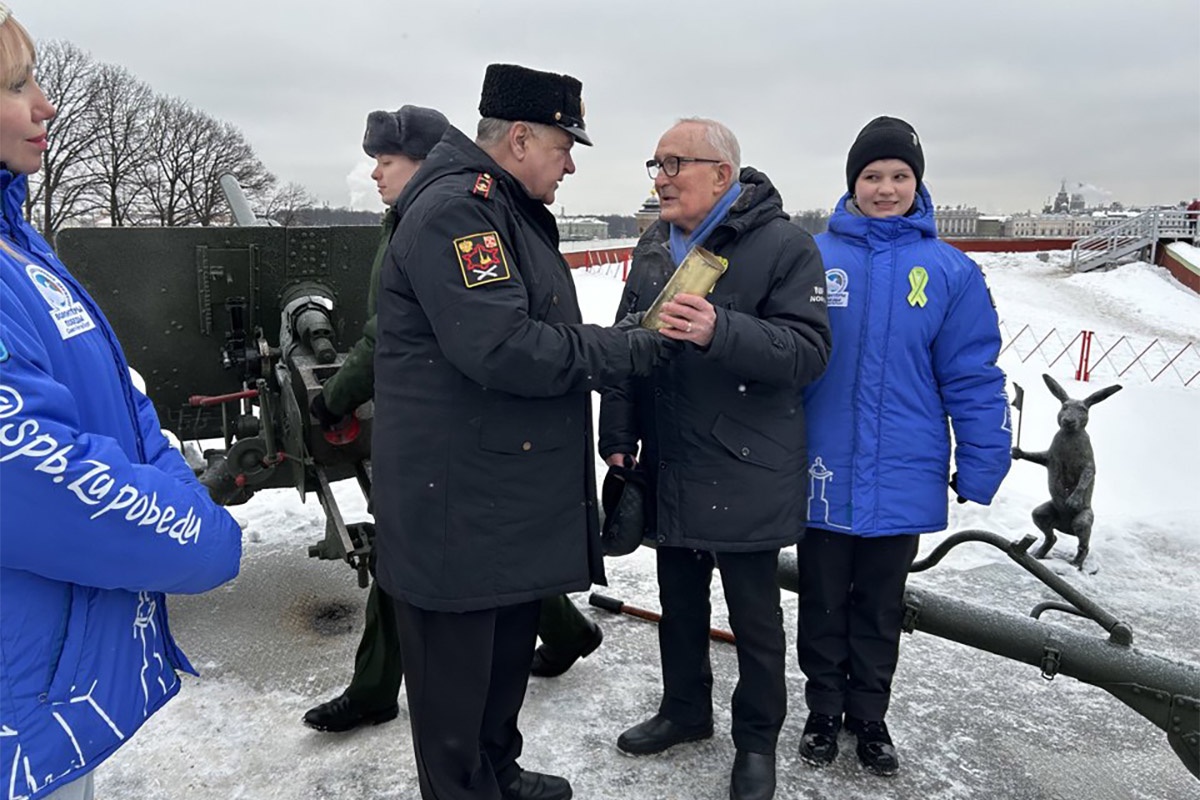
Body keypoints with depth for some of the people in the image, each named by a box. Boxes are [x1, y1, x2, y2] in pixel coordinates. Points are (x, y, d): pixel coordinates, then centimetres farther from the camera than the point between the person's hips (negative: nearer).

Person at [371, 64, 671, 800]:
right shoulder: (454, 209, -17)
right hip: (460, 503, -10)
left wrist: (629, 341, 7)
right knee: (457, 669, 6)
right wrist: (635, 347, -17)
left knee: (509, 647, 22)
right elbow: (505, 350, -27)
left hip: (516, 490, 10)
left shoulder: (515, 213, 17)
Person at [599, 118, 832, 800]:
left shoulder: (784, 245, -12)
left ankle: (757, 738, 30)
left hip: (746, 478, -6)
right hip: (669, 469, 6)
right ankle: (685, 710, 42)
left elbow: (808, 351, -20)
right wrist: (618, 435, 8)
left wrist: (720, 331, -35)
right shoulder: (655, 244, 9)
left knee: (754, 616, 9)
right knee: (680, 602, 21)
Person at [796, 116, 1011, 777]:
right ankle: (824, 711, 37)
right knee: (822, 603, 16)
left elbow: (973, 377, -2)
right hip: (823, 473, 0)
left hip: (901, 479, 1)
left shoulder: (949, 270, -3)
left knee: (880, 608, 18)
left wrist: (980, 466, -3)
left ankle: (869, 716, 38)